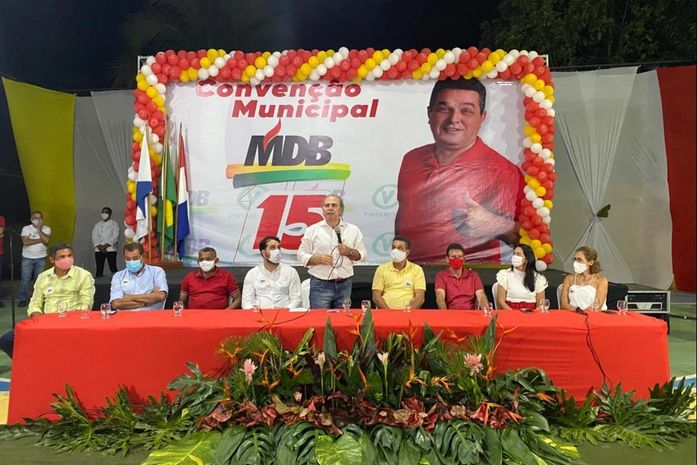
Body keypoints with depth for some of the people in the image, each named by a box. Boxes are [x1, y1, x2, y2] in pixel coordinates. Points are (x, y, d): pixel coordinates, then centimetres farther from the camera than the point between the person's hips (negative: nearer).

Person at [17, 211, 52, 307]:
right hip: (27, 258, -1)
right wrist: (40, 240, -13)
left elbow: (46, 241, -17)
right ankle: (23, 299, 12)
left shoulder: (46, 229, 0)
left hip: (41, 258, 1)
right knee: (25, 279, 1)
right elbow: (25, 242, -16)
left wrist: (39, 229, -13)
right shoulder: (26, 228, -2)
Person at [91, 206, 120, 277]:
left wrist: (105, 246, -13)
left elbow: (115, 237, -6)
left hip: (110, 249, -3)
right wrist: (100, 247, -10)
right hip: (98, 250, 3)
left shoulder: (114, 224, 4)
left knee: (113, 268, -7)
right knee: (99, 269, 3)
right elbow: (94, 237, 5)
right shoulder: (97, 225, 14)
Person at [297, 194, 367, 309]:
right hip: (320, 285, -2)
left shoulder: (353, 230, 8)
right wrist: (318, 259, -13)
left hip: (344, 285, 2)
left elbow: (362, 254, 9)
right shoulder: (312, 230, 3)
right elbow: (301, 255, 4)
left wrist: (349, 252, -10)